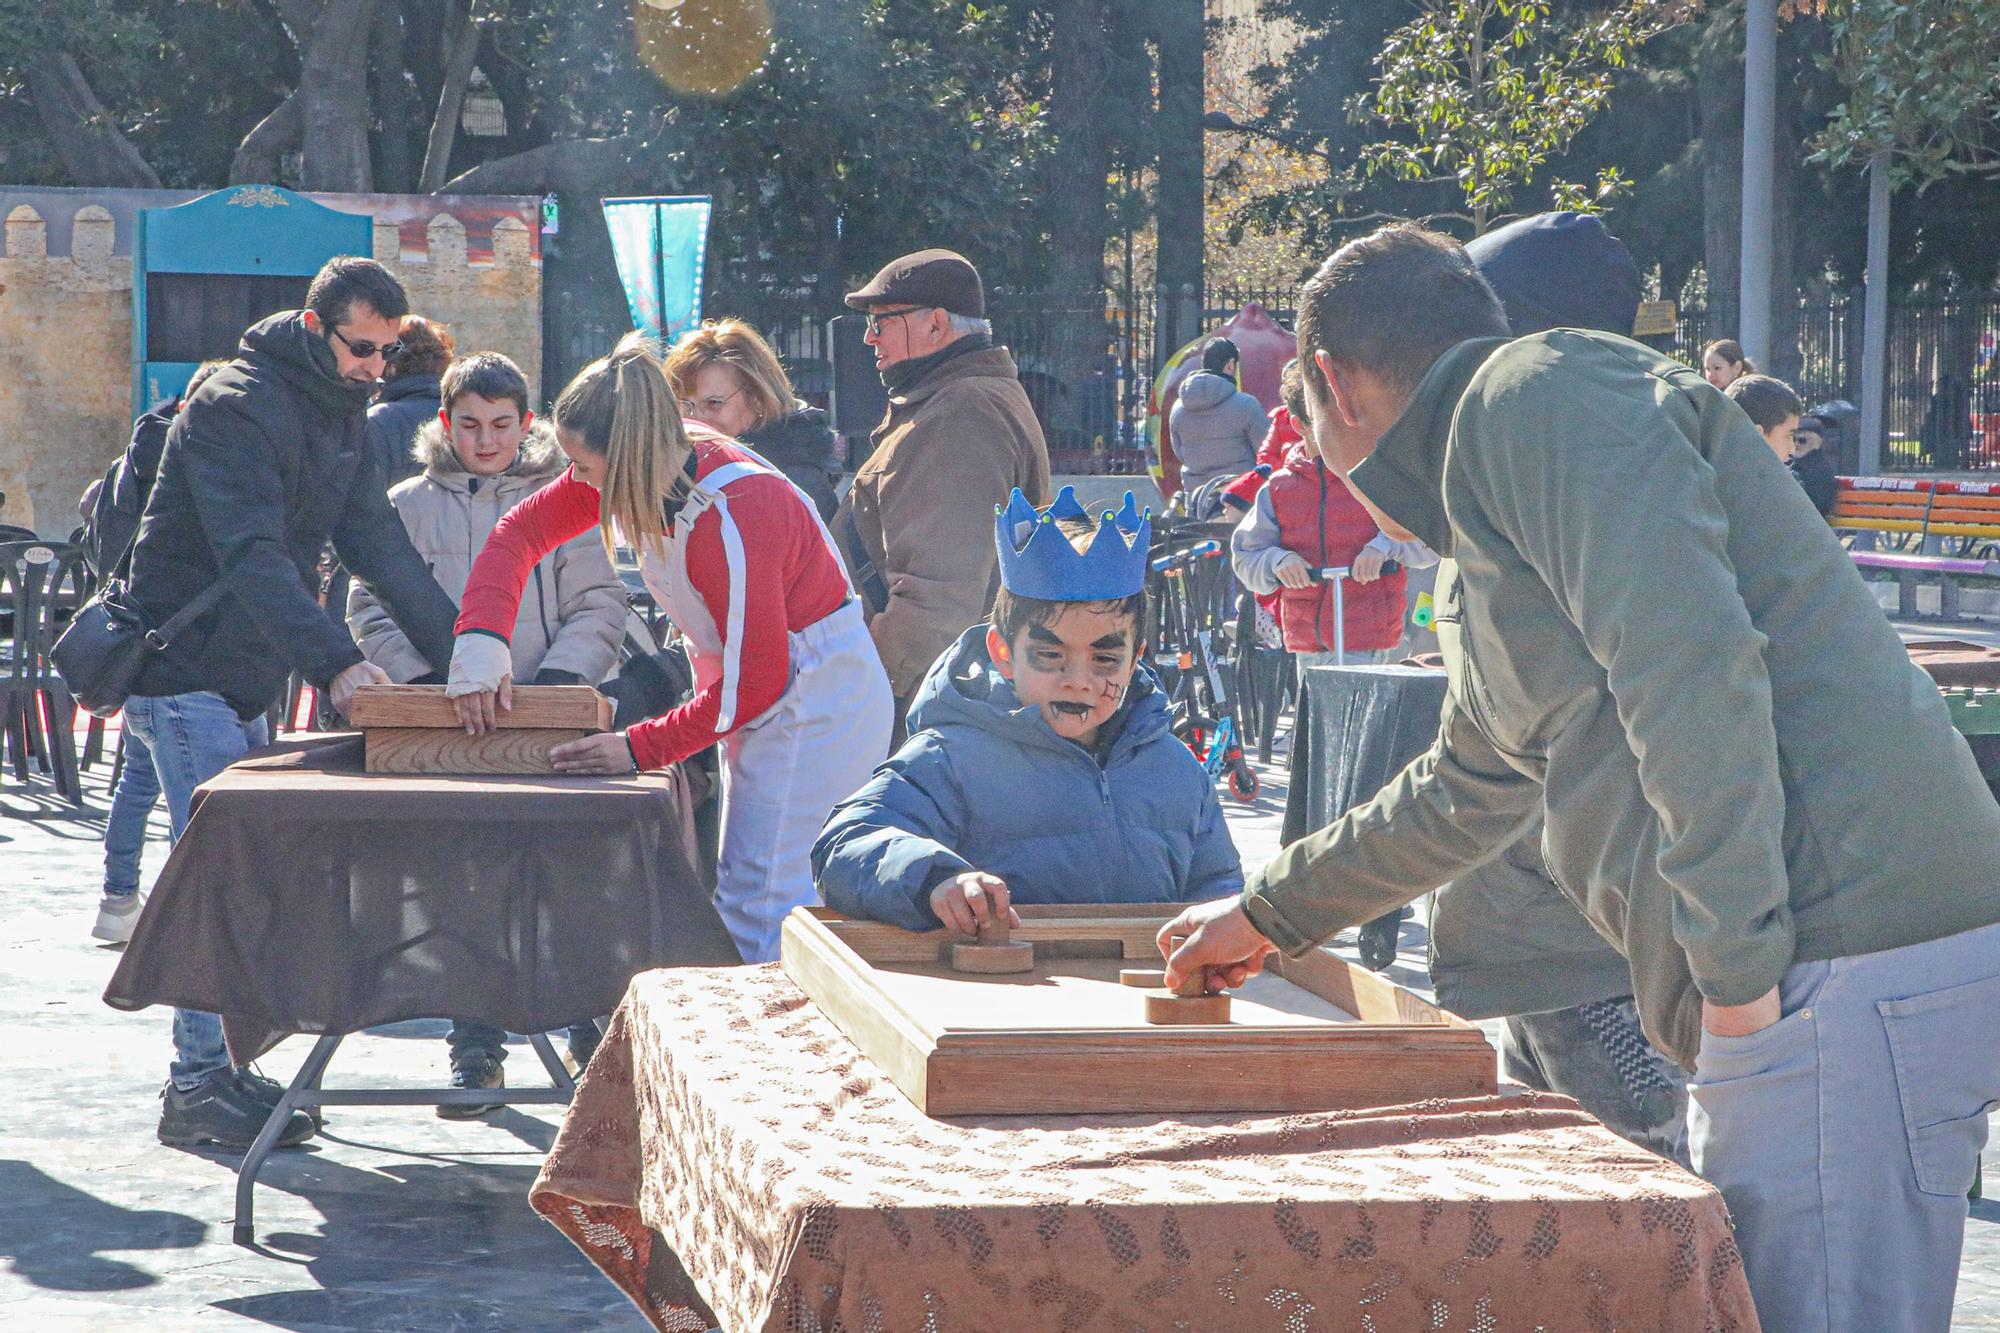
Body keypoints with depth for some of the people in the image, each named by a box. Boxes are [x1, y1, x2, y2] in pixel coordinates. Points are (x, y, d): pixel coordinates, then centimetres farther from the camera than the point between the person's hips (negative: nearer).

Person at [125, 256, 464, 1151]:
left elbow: (382, 549, 8)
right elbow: (252, 555, -30)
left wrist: (460, 655, -2)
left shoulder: (340, 419, 11)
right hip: (185, 672, -9)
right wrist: (334, 663, -42)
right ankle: (199, 1083, -10)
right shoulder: (236, 406, -18)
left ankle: (214, 1068, 14)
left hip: (243, 681, 9)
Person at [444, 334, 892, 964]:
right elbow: (522, 529, -1)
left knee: (760, 912, -13)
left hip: (814, 706, -10)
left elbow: (755, 680, -26)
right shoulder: (651, 467, -8)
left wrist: (640, 748, -23)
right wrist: (482, 637, -16)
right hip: (765, 696, 10)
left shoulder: (727, 519, -32)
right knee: (740, 893, 13)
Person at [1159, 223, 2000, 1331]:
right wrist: (1269, 913, 51)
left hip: (1850, 978, -10)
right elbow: (1466, 793, 41)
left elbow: (1693, 666, -20)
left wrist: (1740, 961, -19)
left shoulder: (1538, 394, -7)